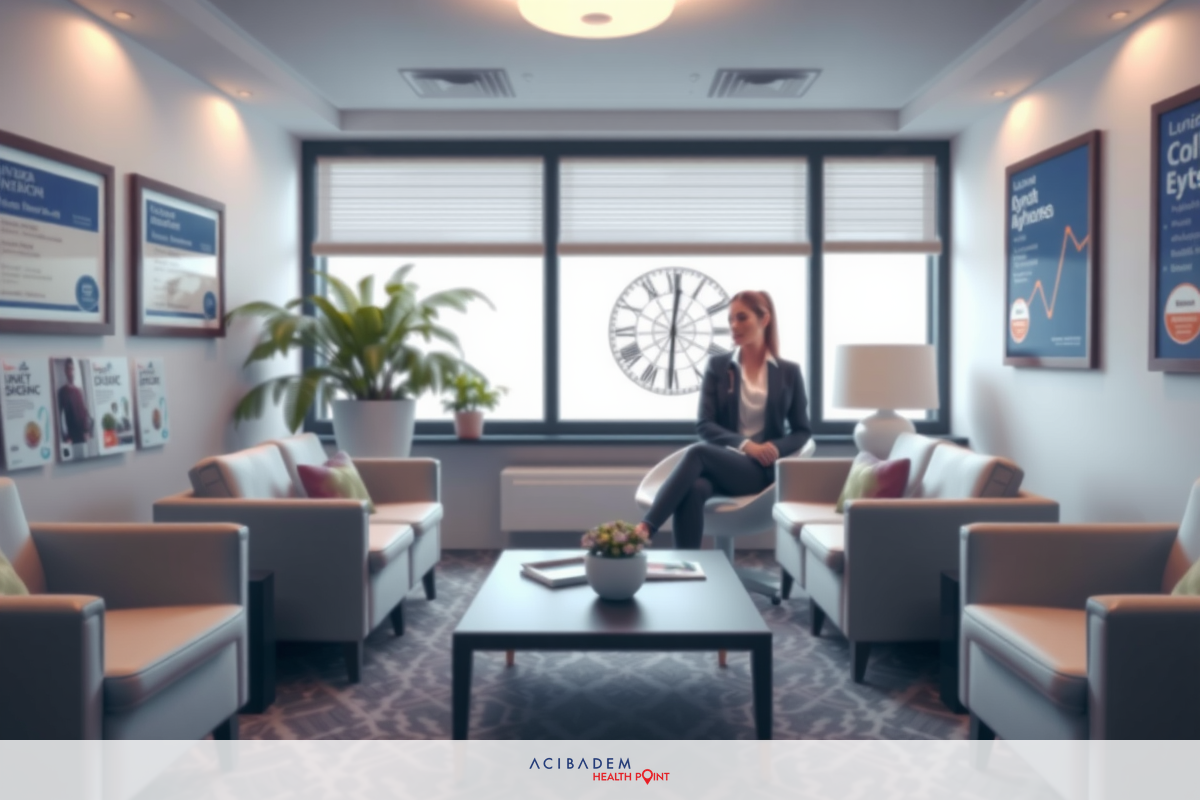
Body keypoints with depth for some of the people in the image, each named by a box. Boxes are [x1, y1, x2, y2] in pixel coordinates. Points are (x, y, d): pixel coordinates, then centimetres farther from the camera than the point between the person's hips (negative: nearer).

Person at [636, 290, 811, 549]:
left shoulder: (789, 372, 9)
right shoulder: (717, 366, 9)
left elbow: (802, 430, 11)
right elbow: (704, 425, 2)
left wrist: (776, 448, -11)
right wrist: (743, 444, -15)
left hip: (762, 469, -1)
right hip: (721, 460, 2)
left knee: (698, 452, -34)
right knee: (693, 488, -38)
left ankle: (645, 527, -42)